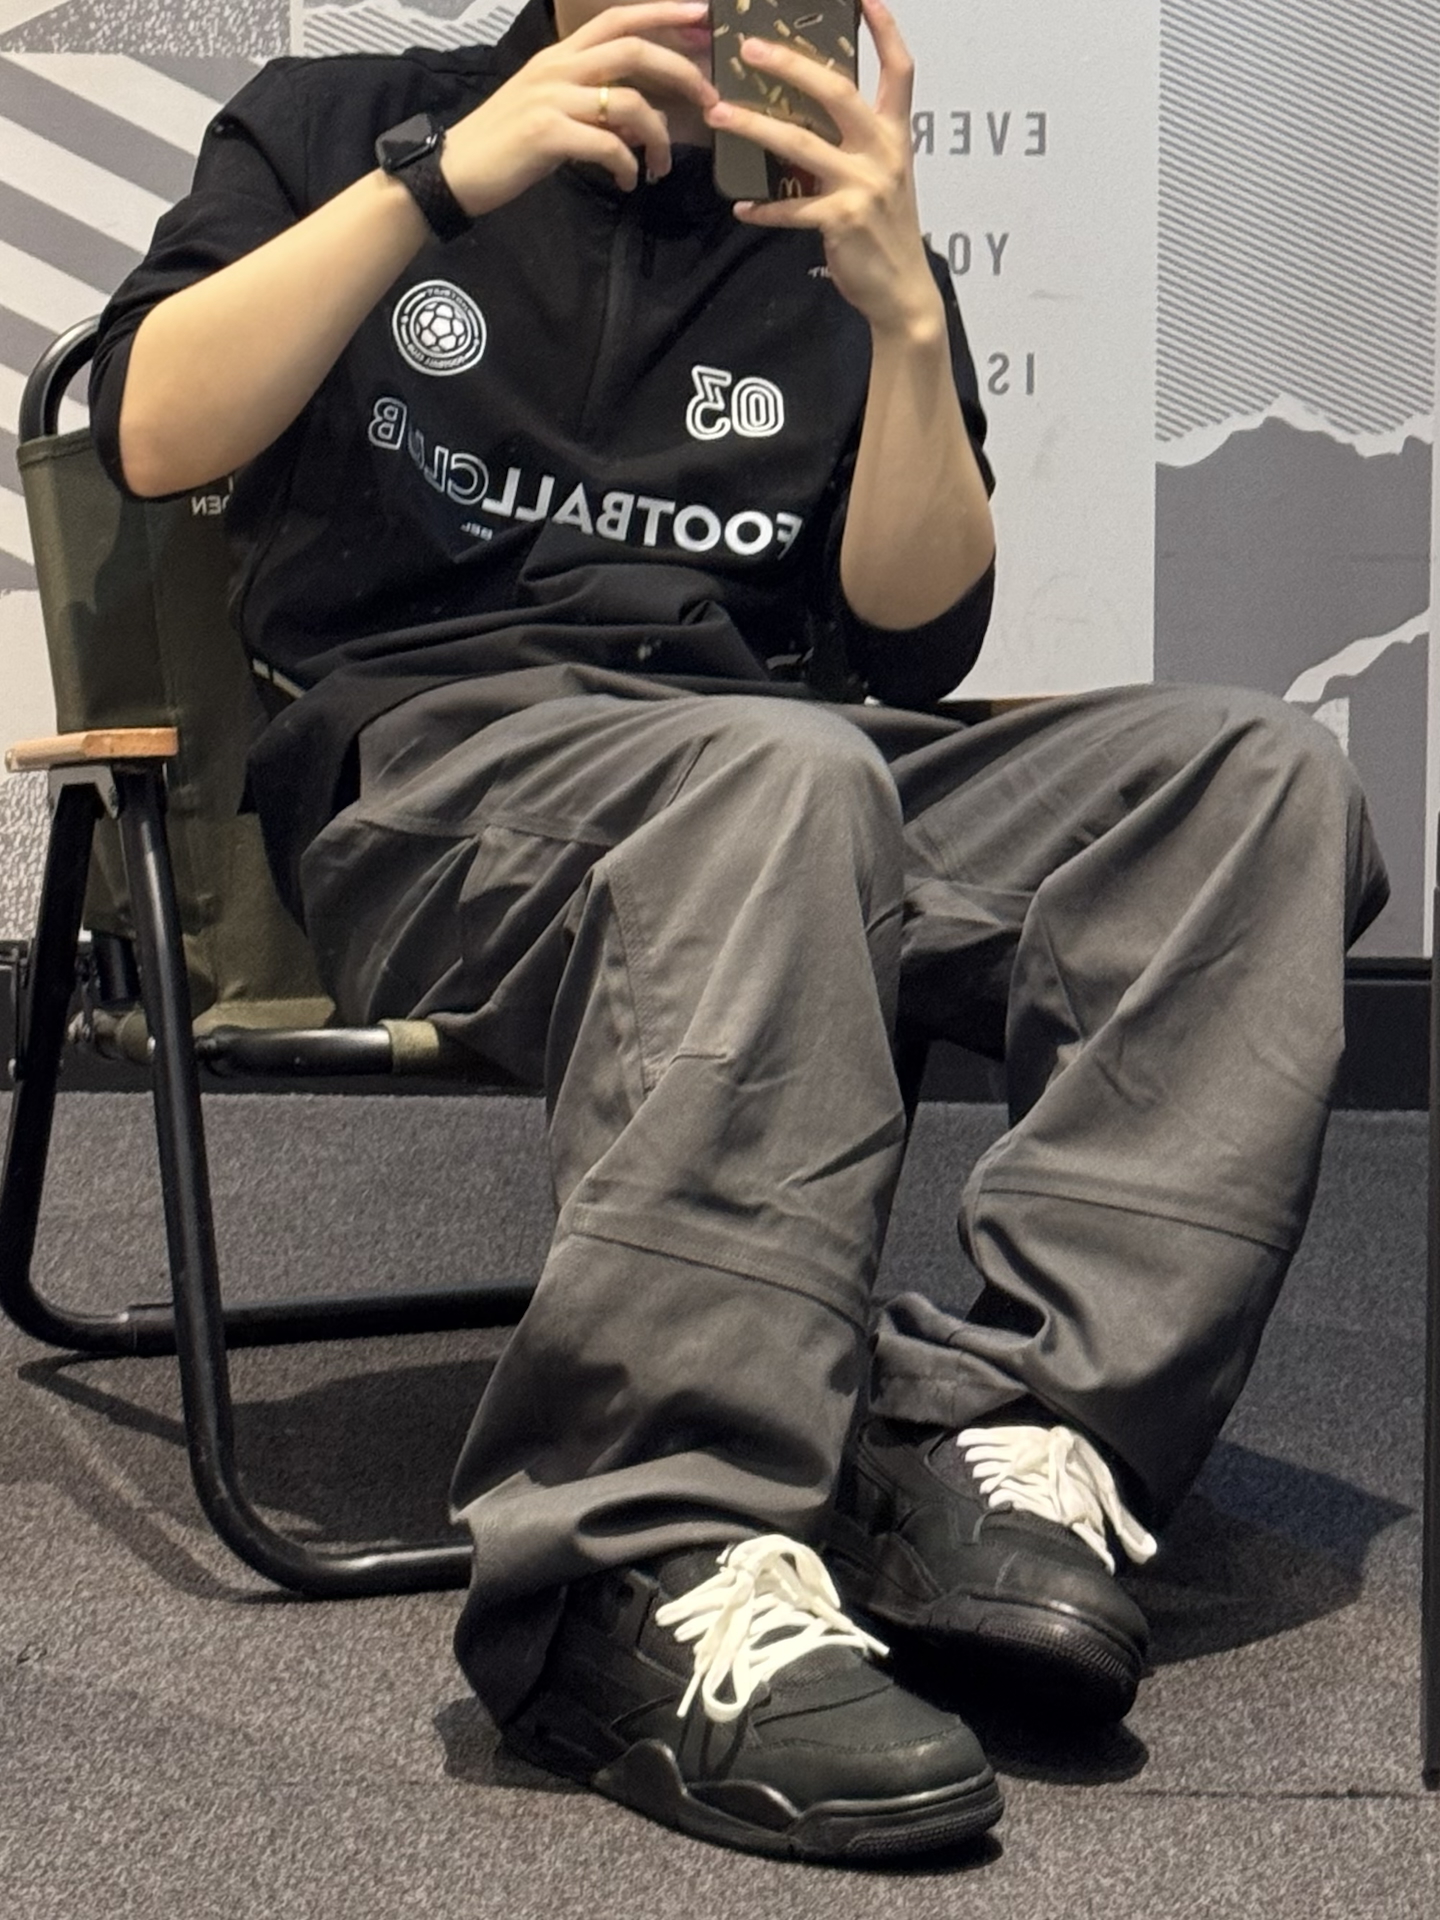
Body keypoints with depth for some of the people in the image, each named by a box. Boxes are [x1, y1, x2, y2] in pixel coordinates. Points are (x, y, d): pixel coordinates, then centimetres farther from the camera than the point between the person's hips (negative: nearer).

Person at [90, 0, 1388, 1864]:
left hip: (795, 769, 4)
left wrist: (907, 311, -3)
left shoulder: (822, 242, 22)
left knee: (1261, 772, -20)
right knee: (783, 771, -38)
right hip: (424, 765, -4)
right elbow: (150, 432, -1)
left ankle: (1011, 1422, -34)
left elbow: (913, 635, 10)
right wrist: (441, 173, -8)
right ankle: (658, 1571, -45)